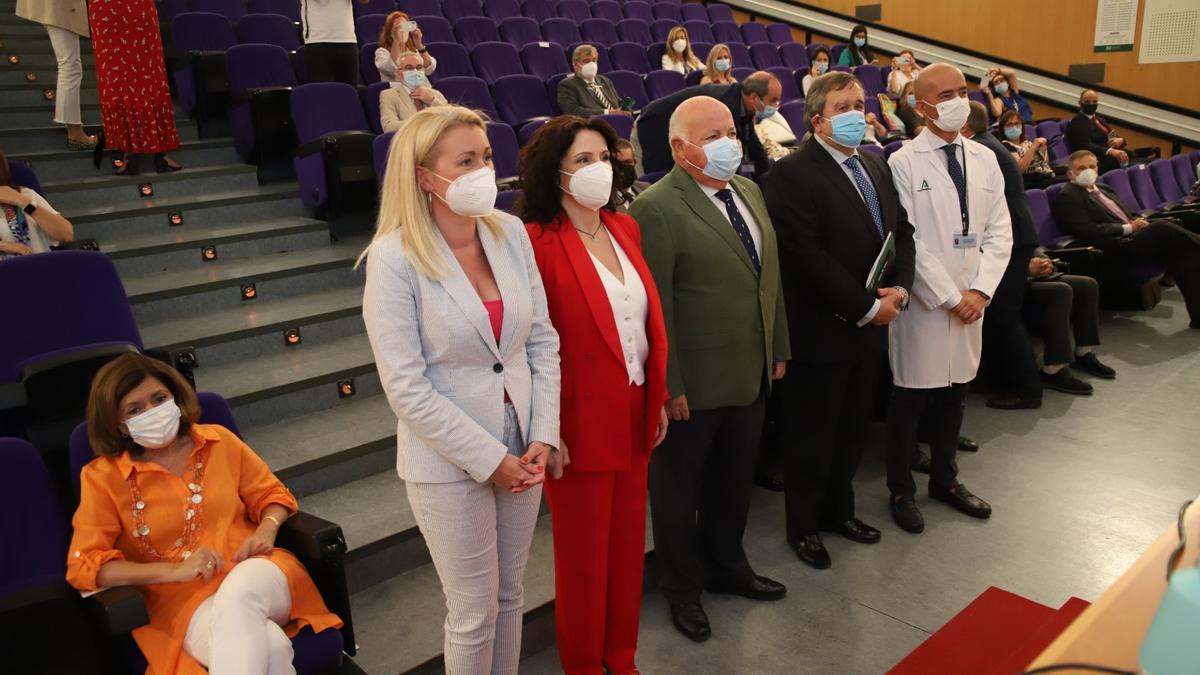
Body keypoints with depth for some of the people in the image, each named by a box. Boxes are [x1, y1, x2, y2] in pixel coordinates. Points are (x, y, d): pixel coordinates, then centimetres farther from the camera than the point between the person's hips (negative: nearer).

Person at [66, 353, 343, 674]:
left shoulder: (219, 440, 11)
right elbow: (84, 564, -3)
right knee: (268, 645, -36)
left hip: (253, 574, 3)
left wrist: (266, 529, -6)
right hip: (181, 600, -3)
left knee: (237, 592, -37)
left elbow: (272, 493, 19)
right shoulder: (102, 477, 3)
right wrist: (176, 570, -15)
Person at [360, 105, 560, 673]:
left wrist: (542, 436, -5)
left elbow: (543, 341, 3)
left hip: (521, 449, 5)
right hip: (449, 462, -4)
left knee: (509, 594, 21)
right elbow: (407, 388, -17)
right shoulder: (394, 256, -16)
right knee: (475, 612, 11)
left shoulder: (511, 233, -3)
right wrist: (489, 458, -15)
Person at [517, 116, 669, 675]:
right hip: (579, 423, -6)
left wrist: (658, 396, 11)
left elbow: (650, 318, 11)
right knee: (583, 554, 12)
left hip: (634, 414, 7)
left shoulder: (625, 229, 6)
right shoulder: (536, 242, -16)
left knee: (628, 543, 19)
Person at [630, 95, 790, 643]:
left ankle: (727, 566, 46)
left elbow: (770, 274, 12)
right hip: (693, 385, -7)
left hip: (750, 373, 7)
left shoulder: (749, 190, 7)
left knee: (735, 480, 23)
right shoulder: (656, 208, -18)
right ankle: (682, 589, 35)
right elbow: (655, 306, -20)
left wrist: (778, 347, 13)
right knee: (679, 489, 14)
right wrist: (669, 386, -19)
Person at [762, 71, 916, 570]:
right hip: (820, 333, -7)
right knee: (811, 436, 8)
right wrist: (866, 307, -19)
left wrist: (899, 288, -6)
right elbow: (807, 257, -23)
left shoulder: (876, 166, 12)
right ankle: (803, 526, 27)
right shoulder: (791, 174, -16)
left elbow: (901, 231, 12)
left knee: (852, 430, 19)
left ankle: (839, 509, 39)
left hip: (870, 328, 7)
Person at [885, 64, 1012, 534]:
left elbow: (999, 232, 6)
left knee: (954, 394, 16)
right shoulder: (904, 163, -9)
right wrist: (950, 297, -15)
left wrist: (980, 289, -7)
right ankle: (901, 489, 21)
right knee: (911, 400, 5)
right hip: (925, 301, -5)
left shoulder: (985, 159, 8)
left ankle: (945, 479, 33)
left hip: (971, 300, 5)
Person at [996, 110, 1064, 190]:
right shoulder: (1006, 145, 0)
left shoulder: (1027, 142, 22)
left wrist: (1043, 147, 10)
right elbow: (1019, 168, -16)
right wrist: (1033, 147, -13)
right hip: (1033, 182, -8)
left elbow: (1046, 162, 27)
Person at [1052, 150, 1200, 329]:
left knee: (1179, 250, -21)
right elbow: (1089, 232, -12)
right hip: (1116, 250, -8)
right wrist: (1129, 228, -10)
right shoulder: (1066, 197, -1)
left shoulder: (1104, 188, 28)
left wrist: (1139, 222, 4)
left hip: (1136, 240, 8)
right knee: (1162, 227, -30)